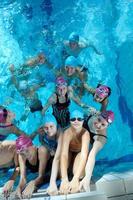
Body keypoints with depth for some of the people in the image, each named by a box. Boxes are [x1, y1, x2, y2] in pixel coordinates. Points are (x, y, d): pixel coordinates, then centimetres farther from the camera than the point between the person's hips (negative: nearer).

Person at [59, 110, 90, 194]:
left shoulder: (85, 133, -34)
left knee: (79, 174, -30)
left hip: (80, 153, -1)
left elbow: (84, 155, -45)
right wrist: (64, 179, -57)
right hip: (70, 152, 2)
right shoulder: (67, 132, -32)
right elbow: (64, 154, -43)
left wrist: (75, 179, -58)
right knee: (59, 171, -26)